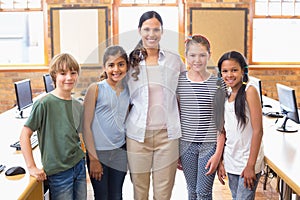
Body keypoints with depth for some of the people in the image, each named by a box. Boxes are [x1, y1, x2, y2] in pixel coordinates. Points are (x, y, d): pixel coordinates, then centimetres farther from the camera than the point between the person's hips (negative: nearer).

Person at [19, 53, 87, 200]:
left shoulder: (78, 106, 4)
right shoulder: (44, 104, -15)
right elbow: (24, 136, -12)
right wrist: (32, 167, -14)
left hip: (79, 165, 6)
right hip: (58, 171, -6)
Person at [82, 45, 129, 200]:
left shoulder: (129, 90, 4)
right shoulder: (95, 89, -9)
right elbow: (86, 125, -9)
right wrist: (93, 158, -10)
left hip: (120, 152, 4)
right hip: (98, 152, -4)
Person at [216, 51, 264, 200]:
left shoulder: (249, 91, -12)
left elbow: (258, 131, -15)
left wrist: (251, 165, -16)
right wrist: (220, 162, 8)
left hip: (248, 161, -6)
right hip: (231, 161, 6)